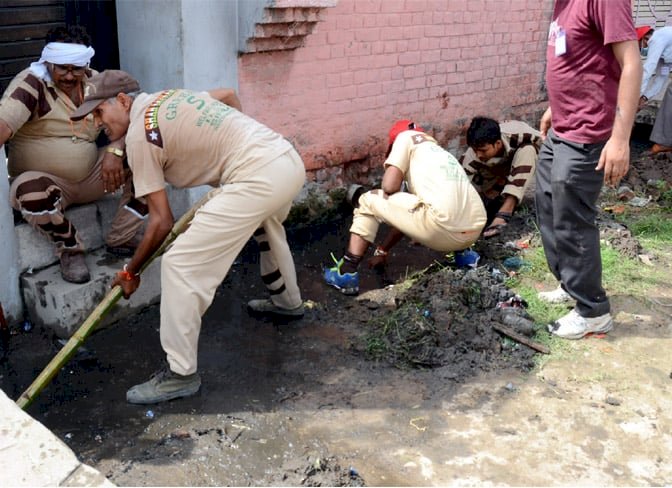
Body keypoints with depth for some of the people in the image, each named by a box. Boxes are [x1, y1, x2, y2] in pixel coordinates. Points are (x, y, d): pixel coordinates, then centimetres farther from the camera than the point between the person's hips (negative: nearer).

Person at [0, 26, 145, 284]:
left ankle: (119, 242, -5)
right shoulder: (31, 83, -15)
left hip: (91, 177, 5)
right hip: (45, 182, -4)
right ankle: (69, 250, -9)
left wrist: (115, 150, -26)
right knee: (32, 191, -40)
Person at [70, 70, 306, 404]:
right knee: (266, 223, 41)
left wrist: (130, 272, 9)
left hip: (259, 179, -10)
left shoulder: (138, 136, -2)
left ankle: (181, 374, 1)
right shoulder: (171, 96, 21)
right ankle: (287, 300, 59)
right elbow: (230, 95, 37)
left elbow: (161, 221, -4)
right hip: (290, 161, 10)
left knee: (180, 264, -6)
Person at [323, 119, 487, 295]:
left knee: (368, 201, 13)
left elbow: (389, 186, 1)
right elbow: (408, 214, 38)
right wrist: (383, 250, 43)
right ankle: (460, 252, 24)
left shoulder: (406, 137, 16)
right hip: (475, 231, 8)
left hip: (444, 230, -8)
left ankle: (346, 273, 9)